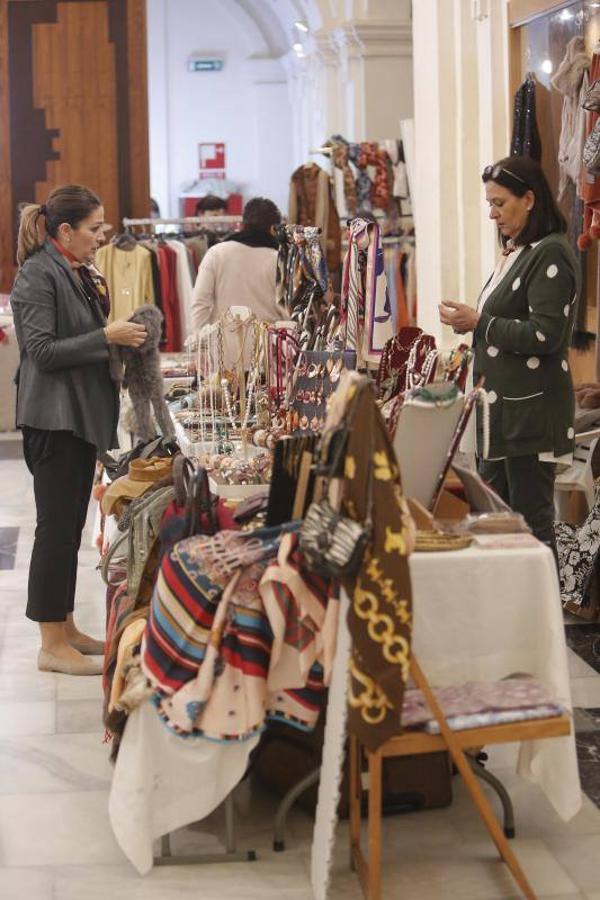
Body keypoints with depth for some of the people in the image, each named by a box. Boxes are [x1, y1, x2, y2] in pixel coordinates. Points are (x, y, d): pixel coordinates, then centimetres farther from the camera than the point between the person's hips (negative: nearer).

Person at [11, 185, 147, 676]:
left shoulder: (80, 273, 15)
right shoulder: (38, 275, -13)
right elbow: (43, 350, -19)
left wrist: (122, 334, 8)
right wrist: (107, 336, -21)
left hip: (82, 414, 9)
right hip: (54, 417, -9)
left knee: (71, 525, 14)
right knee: (57, 525, -5)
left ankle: (65, 626, 23)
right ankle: (52, 645, 1)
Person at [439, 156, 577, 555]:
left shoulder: (551, 254, -14)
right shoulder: (517, 252, 14)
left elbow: (546, 335, -20)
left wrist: (480, 322, -15)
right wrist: (471, 323, 6)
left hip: (532, 409, -10)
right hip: (503, 406, 10)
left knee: (531, 521, -5)